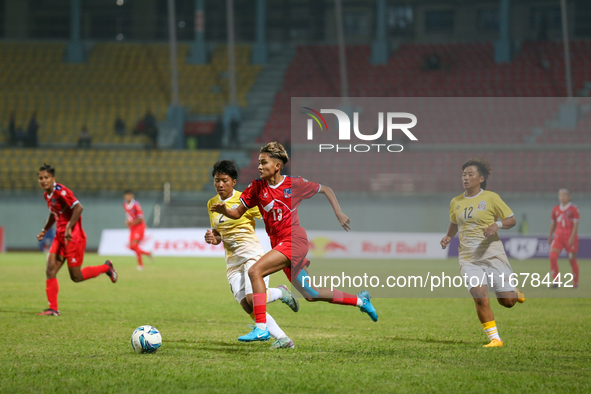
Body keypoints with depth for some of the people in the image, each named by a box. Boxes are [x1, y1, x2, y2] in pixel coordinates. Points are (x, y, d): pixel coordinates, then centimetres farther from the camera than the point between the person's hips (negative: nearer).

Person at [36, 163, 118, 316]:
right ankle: (53, 309, -2)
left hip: (73, 237, -8)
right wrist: (44, 230, 18)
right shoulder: (47, 195, 11)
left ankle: (106, 268, 21)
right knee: (50, 271, -5)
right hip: (59, 236, 8)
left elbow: (78, 207, -27)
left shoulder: (60, 191, -17)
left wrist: (69, 228, -28)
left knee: (76, 276, -1)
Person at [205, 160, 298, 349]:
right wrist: (212, 238, -3)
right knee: (248, 307, -9)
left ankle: (280, 292, 7)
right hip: (232, 261, 6)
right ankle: (283, 339, -3)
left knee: (252, 299, -25)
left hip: (252, 254, -6)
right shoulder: (212, 204, 11)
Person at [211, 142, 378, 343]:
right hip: (279, 244, 6)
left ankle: (261, 328, -23)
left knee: (255, 271, -23)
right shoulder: (257, 187, 5)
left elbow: (326, 190, 8)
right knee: (310, 295, 13)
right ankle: (359, 300, 32)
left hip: (294, 241, -6)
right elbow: (238, 213, 6)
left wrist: (339, 214, 1)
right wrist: (224, 211, -15)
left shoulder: (294, 184, -6)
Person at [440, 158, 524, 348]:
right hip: (468, 259, 2)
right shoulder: (456, 202, 9)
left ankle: (513, 292, 35)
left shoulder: (491, 198, -2)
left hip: (493, 255, -2)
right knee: (480, 298, -18)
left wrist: (497, 224, -18)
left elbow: (512, 220, 2)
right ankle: (494, 338, -5)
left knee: (507, 302, -2)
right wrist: (448, 237, 8)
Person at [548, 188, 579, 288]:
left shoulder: (574, 209, -5)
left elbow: (575, 224, -10)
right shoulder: (555, 209, 9)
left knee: (572, 260, 2)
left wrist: (572, 237, -18)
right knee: (552, 256, -15)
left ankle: (575, 283, 19)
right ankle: (555, 281, -10)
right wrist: (550, 236, 17)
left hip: (570, 237, -4)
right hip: (558, 237, 4)